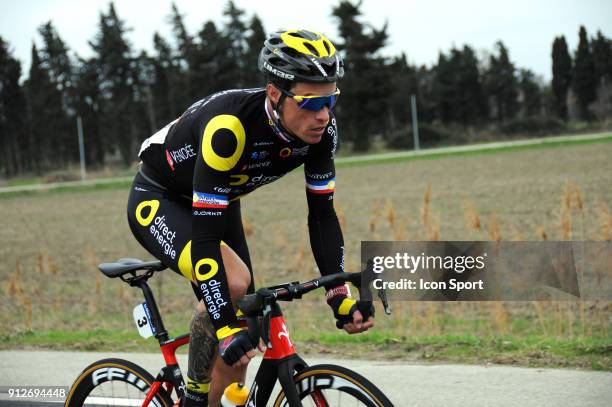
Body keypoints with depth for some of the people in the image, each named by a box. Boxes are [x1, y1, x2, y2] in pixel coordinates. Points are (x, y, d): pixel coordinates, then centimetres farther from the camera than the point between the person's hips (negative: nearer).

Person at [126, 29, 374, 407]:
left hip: (218, 203, 7)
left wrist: (341, 298, -18)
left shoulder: (321, 129, -21)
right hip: (158, 199, -7)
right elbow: (205, 236, -40)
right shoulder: (230, 126, -40)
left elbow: (322, 215, -10)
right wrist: (226, 328, -44)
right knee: (233, 281, -32)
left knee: (242, 334, -1)